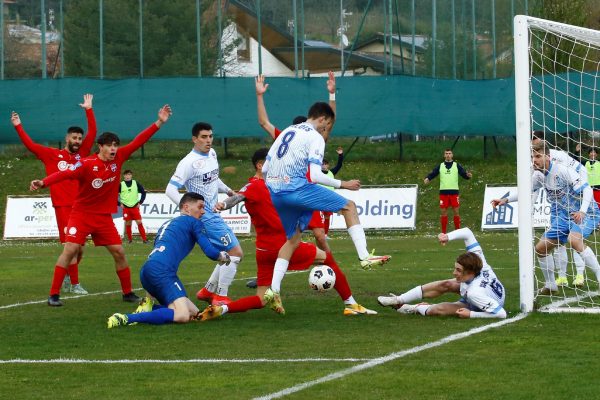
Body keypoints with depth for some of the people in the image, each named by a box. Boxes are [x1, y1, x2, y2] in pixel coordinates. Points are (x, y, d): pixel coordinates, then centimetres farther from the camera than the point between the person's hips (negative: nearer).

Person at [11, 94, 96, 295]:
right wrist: (18, 127, 0)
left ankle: (67, 277, 25)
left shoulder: (82, 154, 11)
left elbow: (92, 134, 8)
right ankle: (74, 284, -2)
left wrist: (89, 110, 5)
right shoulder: (52, 155, 5)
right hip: (63, 206, -4)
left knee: (80, 247, 7)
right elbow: (31, 145, 5)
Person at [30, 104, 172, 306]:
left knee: (119, 252, 4)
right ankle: (54, 295, -9)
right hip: (82, 214, -5)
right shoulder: (86, 164, -19)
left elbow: (138, 141, -2)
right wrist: (43, 183, -47)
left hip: (104, 217, 5)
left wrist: (159, 123, -5)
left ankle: (128, 293, 18)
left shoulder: (118, 158, -4)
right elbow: (64, 174, -31)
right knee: (70, 250, -13)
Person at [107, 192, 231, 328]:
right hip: (161, 270, -9)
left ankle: (149, 306, -3)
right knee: (183, 316, -24)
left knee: (193, 312, 10)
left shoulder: (167, 224, 32)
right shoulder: (194, 223, 10)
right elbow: (210, 252, 5)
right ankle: (126, 318, -30)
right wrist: (224, 257, 26)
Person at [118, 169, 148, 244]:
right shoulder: (121, 184, 0)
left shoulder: (136, 183, 3)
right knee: (128, 224, 2)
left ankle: (144, 239, -4)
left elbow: (143, 192, 10)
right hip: (126, 207, 0)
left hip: (135, 207, 0)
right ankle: (129, 240, 13)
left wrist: (140, 202, 3)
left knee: (139, 222, -7)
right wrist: (120, 204, -1)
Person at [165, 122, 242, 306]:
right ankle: (220, 297, -4)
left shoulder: (212, 153, 10)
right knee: (235, 252, -12)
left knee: (234, 254, 15)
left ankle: (208, 291, 24)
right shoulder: (189, 162, -17)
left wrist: (227, 190, 11)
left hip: (214, 214, 9)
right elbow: (171, 189, -19)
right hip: (205, 217, -9)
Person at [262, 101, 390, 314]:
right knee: (349, 206, 3)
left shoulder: (287, 132, 21)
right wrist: (343, 184, -1)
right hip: (296, 187, -7)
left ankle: (273, 290, 10)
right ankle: (365, 257, -8)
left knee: (293, 238, 22)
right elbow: (315, 175, -12)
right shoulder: (315, 137, -2)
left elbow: (265, 168, 19)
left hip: (274, 192, 7)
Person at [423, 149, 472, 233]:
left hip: (454, 192, -1)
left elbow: (463, 174, -1)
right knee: (444, 212, 3)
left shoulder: (457, 165, 6)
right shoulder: (440, 166, 9)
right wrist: (427, 178, -17)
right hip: (443, 192, 1)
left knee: (456, 211, -1)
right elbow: (432, 174, 4)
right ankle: (443, 232, 9)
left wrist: (468, 175, -23)